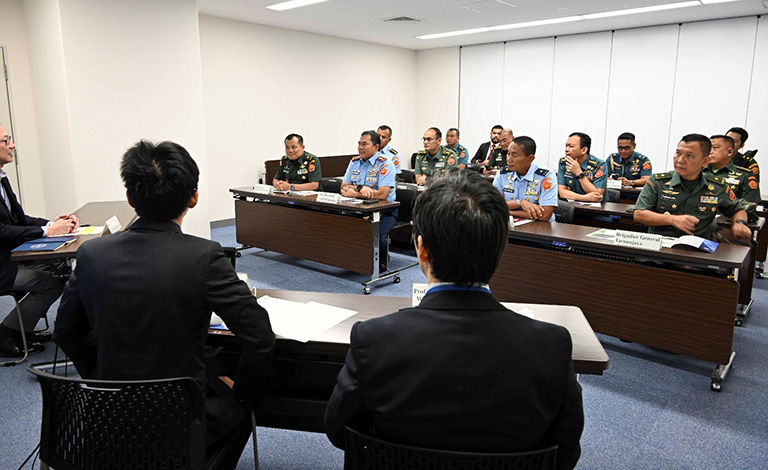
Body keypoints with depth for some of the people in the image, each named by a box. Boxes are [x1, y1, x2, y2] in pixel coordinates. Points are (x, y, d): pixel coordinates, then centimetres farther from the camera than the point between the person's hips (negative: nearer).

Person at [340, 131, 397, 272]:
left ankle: (381, 265, 1)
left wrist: (354, 193, -18)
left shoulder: (385, 164, -10)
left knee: (376, 234, -31)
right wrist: (360, 188, -17)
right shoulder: (354, 162, 10)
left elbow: (383, 194, -21)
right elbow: (344, 187, 5)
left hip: (384, 210, -5)